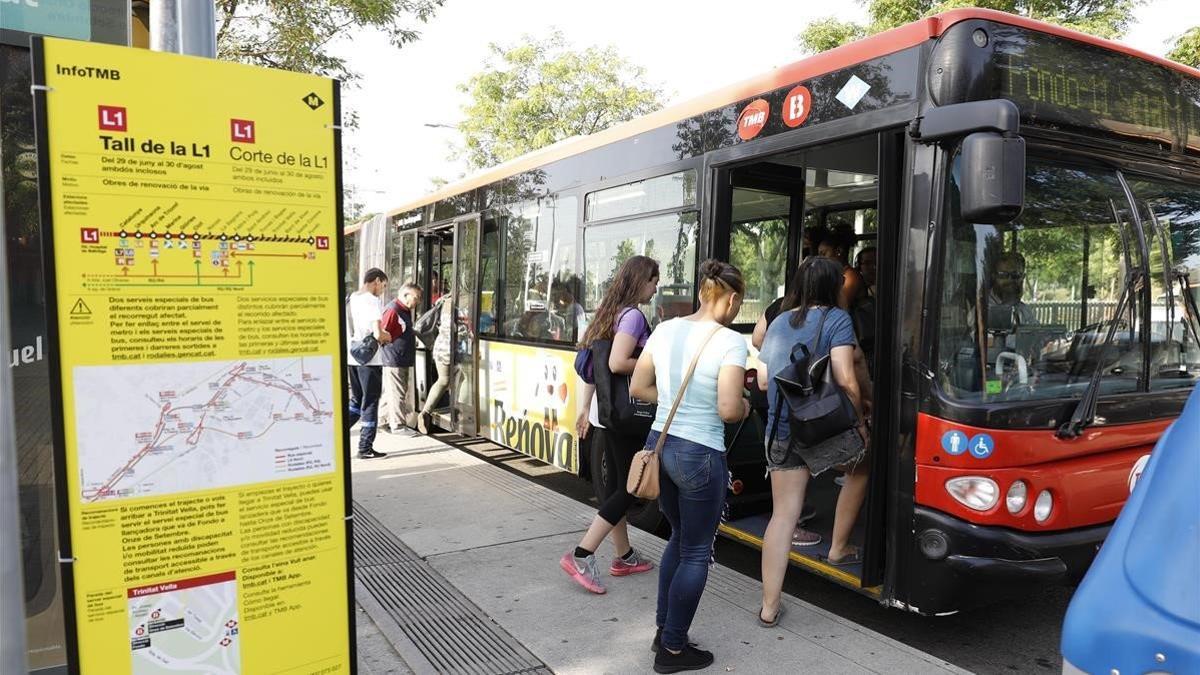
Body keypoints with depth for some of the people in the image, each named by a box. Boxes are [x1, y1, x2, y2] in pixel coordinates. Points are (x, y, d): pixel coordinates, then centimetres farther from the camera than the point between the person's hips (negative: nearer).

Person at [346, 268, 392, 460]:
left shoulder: (350, 298, 10)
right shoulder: (373, 301, -13)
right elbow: (378, 334, -22)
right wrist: (388, 337, 0)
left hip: (352, 357, 7)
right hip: (370, 359, -7)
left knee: (356, 400, 20)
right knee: (370, 403, 3)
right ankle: (365, 448, 9)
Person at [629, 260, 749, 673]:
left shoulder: (664, 330, 3)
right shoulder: (730, 342, -16)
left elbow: (638, 387, 8)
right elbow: (728, 410, -22)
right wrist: (746, 406, -1)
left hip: (659, 444, 7)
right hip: (699, 455, -7)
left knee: (679, 537, 25)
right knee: (696, 553, 11)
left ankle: (663, 630, 35)